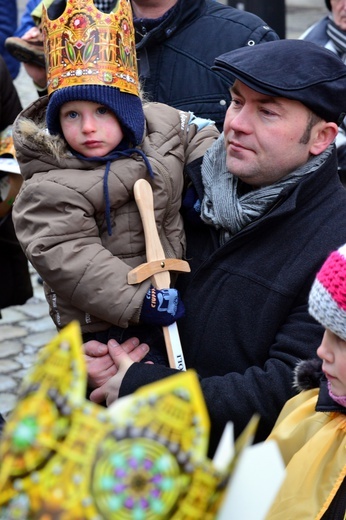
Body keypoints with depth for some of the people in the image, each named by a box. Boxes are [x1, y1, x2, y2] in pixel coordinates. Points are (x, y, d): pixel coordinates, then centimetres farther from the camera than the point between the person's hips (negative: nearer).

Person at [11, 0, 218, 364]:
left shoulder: (160, 125, -3)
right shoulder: (50, 188, -21)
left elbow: (197, 130, 19)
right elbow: (66, 259, -27)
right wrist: (139, 301, -31)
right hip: (105, 326, -6)